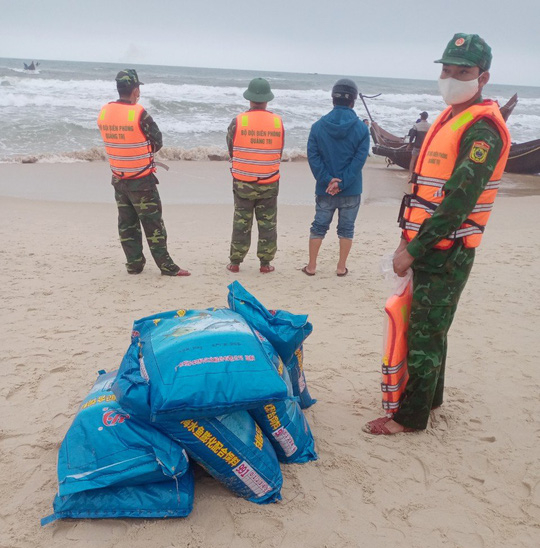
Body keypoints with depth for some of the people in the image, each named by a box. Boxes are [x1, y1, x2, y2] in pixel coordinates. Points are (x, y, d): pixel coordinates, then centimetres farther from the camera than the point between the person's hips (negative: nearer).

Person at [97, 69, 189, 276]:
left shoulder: (104, 112, 0)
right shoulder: (139, 114, -18)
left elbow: (113, 140, 9)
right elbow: (158, 141, -8)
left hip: (118, 179, 6)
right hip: (141, 181, -5)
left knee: (127, 223, 13)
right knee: (152, 223, 1)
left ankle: (134, 263, 20)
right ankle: (166, 265, 6)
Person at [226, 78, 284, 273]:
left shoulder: (238, 121, -9)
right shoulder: (278, 122, -5)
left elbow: (230, 149, 2)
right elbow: (279, 152, 5)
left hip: (243, 182, 0)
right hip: (269, 183, 1)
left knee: (241, 223, 9)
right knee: (267, 223, 10)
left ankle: (235, 262, 16)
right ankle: (265, 263, 15)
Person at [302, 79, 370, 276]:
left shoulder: (318, 126, -4)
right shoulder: (361, 128, -7)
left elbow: (313, 156, -9)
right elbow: (359, 159, -13)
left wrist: (328, 181, -12)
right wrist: (342, 182, -14)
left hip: (324, 189, 1)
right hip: (351, 190, -1)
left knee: (319, 227, 13)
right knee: (346, 229, 12)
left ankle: (311, 266, 18)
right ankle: (341, 267, 19)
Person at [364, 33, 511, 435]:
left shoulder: (483, 129, -16)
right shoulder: (449, 118, 15)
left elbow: (459, 199, -23)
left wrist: (413, 249, -20)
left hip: (447, 251, -9)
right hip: (428, 246, 9)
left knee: (425, 333, -2)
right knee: (429, 328, 19)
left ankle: (412, 416, 10)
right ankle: (430, 395, 34)